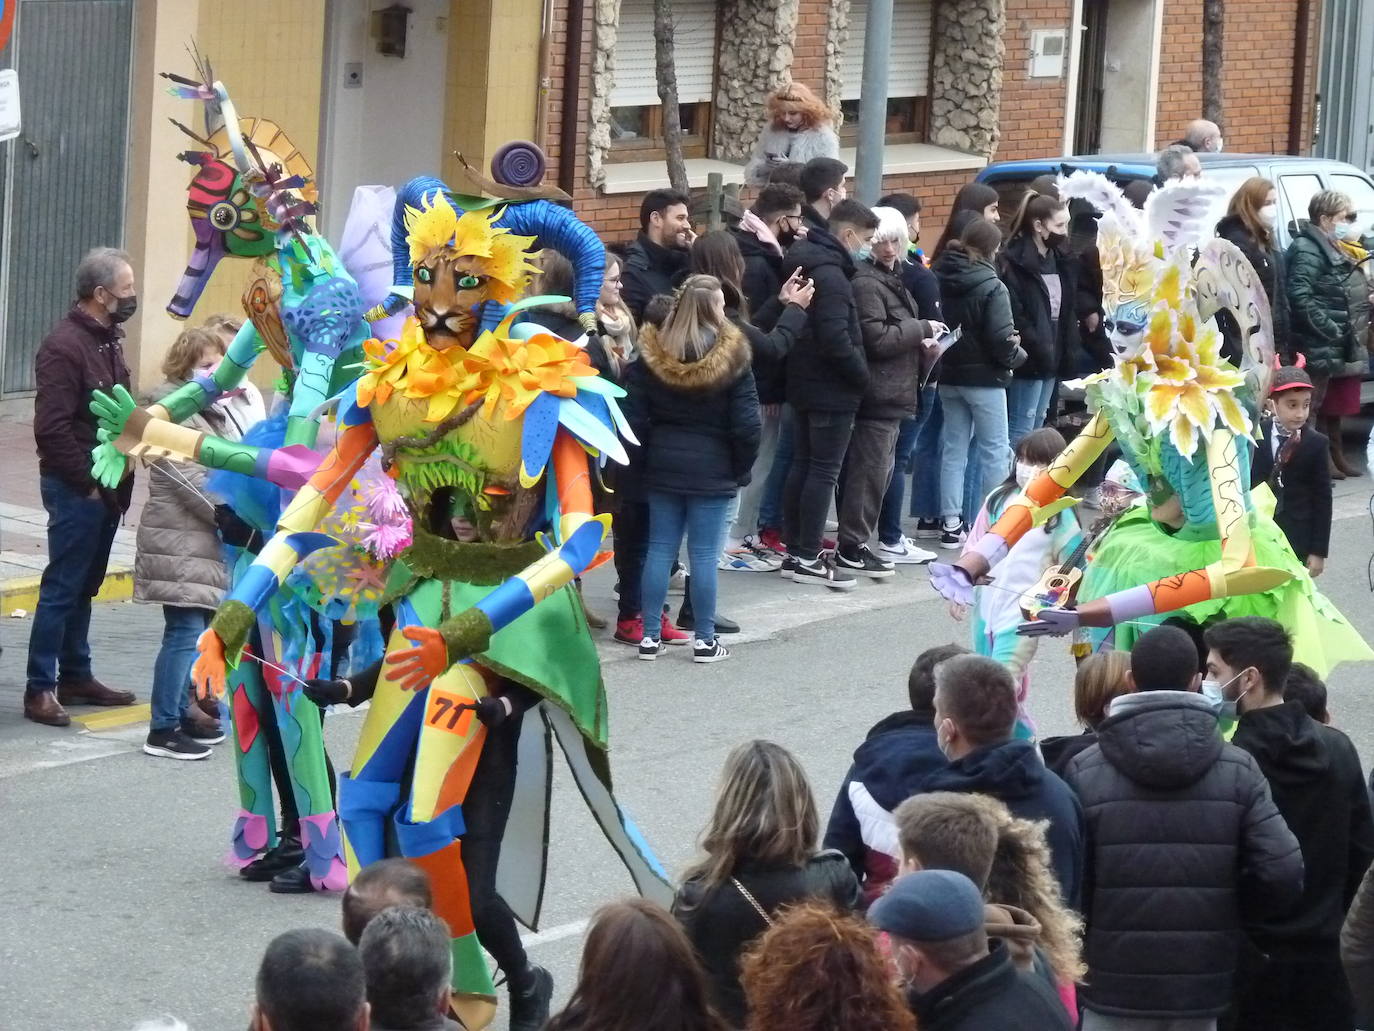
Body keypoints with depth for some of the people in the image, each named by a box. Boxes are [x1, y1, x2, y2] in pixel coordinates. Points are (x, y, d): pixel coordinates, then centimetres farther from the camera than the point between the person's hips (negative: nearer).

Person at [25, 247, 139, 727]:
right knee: (62, 589, -5)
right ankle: (40, 689, -1)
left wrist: (120, 477, 10)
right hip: (76, 489, -9)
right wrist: (87, 483, -16)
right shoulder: (64, 346, -17)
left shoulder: (107, 338, 12)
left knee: (83, 588, 15)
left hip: (106, 487, 9)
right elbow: (53, 429, -21)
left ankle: (76, 676, 23)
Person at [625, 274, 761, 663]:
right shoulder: (732, 358, -11)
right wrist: (742, 467, 2)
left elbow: (634, 417, -3)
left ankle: (650, 637, 9)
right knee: (704, 554, 1)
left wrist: (645, 458, 8)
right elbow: (746, 424, -11)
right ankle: (704, 640, 5)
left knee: (659, 549, 8)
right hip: (712, 470, -3)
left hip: (662, 467, 3)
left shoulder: (651, 356, -3)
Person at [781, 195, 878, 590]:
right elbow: (836, 340, -26)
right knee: (824, 471, -4)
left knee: (803, 465, 14)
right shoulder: (830, 275, -20)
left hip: (805, 383, 10)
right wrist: (862, 375, -12)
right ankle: (808, 560, -1)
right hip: (831, 389, -10)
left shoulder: (810, 263, 11)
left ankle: (795, 552, 21)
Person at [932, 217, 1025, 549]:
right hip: (983, 377, -6)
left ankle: (950, 522, 10)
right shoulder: (992, 287, -16)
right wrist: (1016, 354, 0)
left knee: (953, 447, 11)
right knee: (994, 450, 4)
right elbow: (1002, 339, -19)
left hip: (948, 375, 6)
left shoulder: (940, 280, 1)